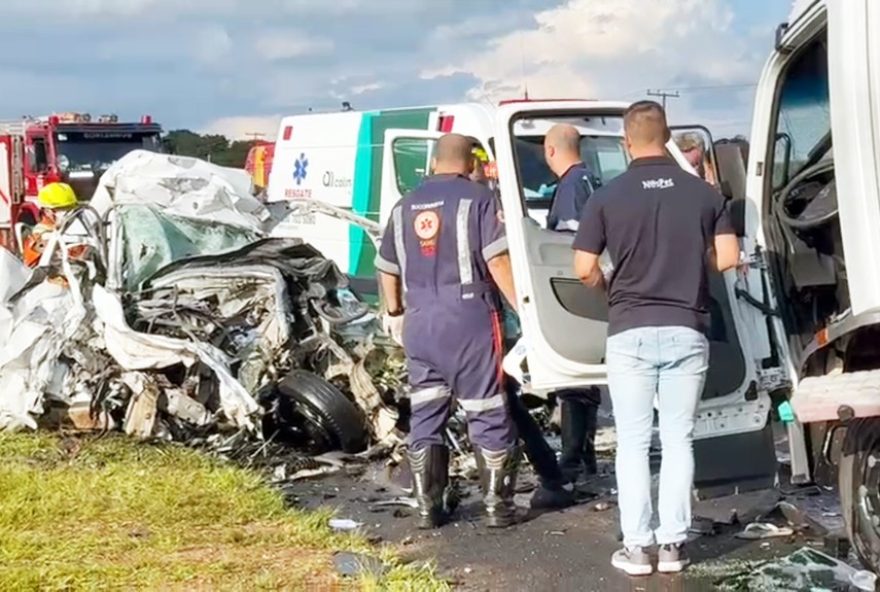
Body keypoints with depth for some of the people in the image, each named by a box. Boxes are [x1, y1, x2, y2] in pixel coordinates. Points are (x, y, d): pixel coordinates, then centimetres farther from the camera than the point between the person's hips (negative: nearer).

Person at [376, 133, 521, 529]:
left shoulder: (405, 206, 13)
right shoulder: (478, 199, -5)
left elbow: (387, 268, 20)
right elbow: (497, 261, -13)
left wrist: (394, 312, 34)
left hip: (419, 322, 5)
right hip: (469, 319, -5)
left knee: (425, 416, 11)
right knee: (488, 415, 3)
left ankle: (428, 507, 13)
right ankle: (497, 505, 5)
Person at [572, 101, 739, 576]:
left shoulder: (608, 196, -3)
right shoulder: (703, 192, 3)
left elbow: (584, 269, -6)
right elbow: (727, 257, -1)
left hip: (630, 331, -2)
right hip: (687, 330, 2)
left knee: (633, 442, 6)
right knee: (678, 439, 9)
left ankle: (636, 546, 7)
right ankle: (672, 544, 10)